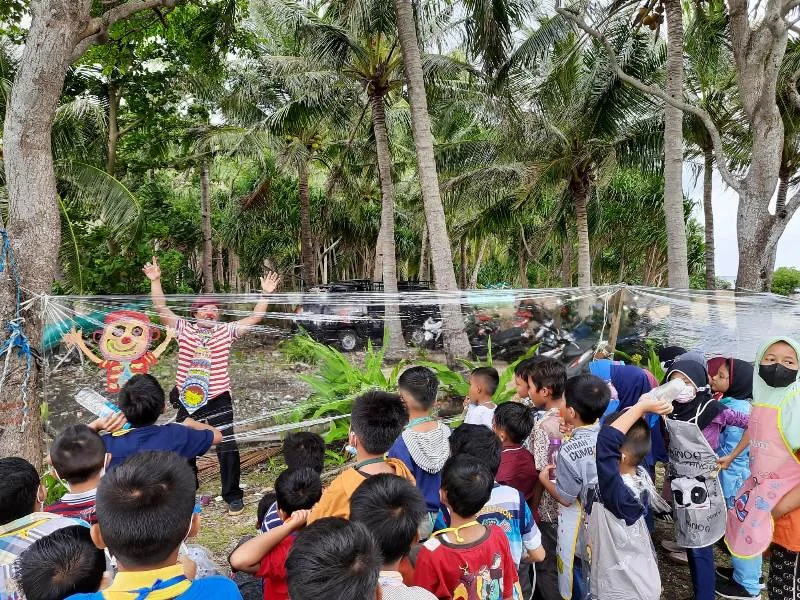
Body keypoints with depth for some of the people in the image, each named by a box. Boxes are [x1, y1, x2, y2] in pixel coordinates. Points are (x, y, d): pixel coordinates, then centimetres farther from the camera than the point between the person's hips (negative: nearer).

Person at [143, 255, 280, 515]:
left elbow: (255, 318, -4)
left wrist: (265, 293, -12)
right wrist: (155, 280, -13)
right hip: (187, 401, 2)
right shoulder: (184, 329, 1)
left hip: (218, 401, -1)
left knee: (227, 449, -1)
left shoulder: (226, 331, 1)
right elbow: (161, 309, -5)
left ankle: (233, 496, 15)